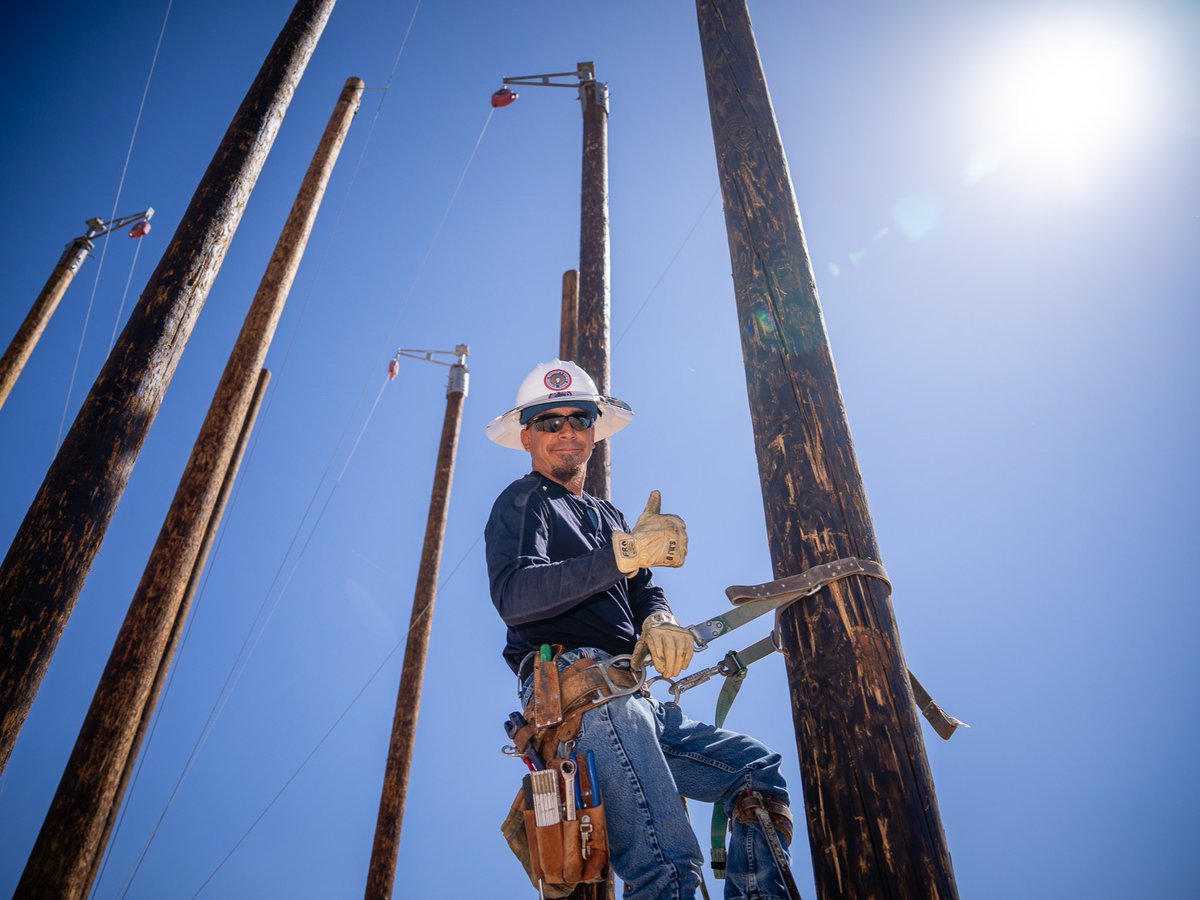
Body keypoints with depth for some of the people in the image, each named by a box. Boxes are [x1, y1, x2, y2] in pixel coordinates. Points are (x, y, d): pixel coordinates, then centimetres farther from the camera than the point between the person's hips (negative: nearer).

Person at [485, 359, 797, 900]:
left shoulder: (607, 515, 30)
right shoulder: (523, 502, 4)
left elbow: (643, 589, 17)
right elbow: (512, 596, -16)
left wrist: (659, 621, -10)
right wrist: (622, 553, -27)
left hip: (629, 702, 8)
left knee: (758, 771, -2)